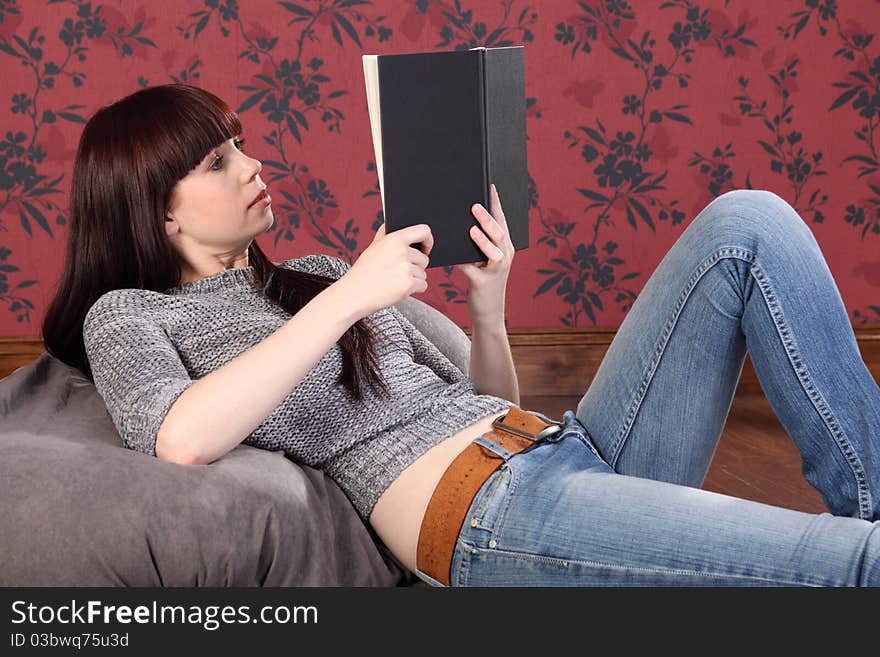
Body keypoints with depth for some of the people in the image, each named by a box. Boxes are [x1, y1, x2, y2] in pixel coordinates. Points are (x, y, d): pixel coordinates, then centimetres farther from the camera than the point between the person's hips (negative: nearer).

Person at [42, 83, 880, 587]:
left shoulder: (317, 273, 26)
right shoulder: (129, 315, 9)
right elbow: (182, 439, -17)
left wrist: (487, 308, 4)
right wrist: (347, 299, -15)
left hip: (571, 443, 8)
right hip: (479, 507, -7)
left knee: (746, 222, -7)